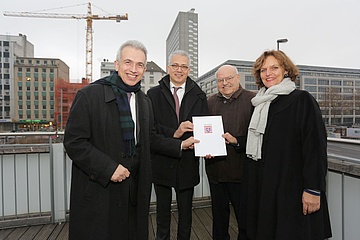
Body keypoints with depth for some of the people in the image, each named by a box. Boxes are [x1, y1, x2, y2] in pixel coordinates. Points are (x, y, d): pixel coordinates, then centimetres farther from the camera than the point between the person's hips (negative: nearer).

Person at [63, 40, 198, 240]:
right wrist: (109, 168, -19)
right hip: (98, 189, -5)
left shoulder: (145, 102, 9)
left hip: (134, 189, 6)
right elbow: (73, 141, -13)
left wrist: (181, 145, 6)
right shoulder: (89, 95, -11)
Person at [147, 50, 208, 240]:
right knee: (163, 210, 19)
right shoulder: (154, 94, 0)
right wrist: (174, 134, -23)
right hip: (162, 162, 0)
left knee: (186, 212, 19)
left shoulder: (199, 96, 4)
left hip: (188, 164, 1)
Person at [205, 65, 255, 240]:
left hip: (242, 171, -4)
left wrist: (237, 141, -19)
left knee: (245, 218, 11)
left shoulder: (253, 100, -4)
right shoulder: (210, 102, 11)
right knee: (219, 217, 20)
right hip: (215, 170, 4)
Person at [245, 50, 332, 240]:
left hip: (292, 187, -6)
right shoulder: (260, 104, 11)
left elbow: (315, 146, -14)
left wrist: (313, 190, -17)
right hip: (262, 187, 6)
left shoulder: (302, 100, -8)